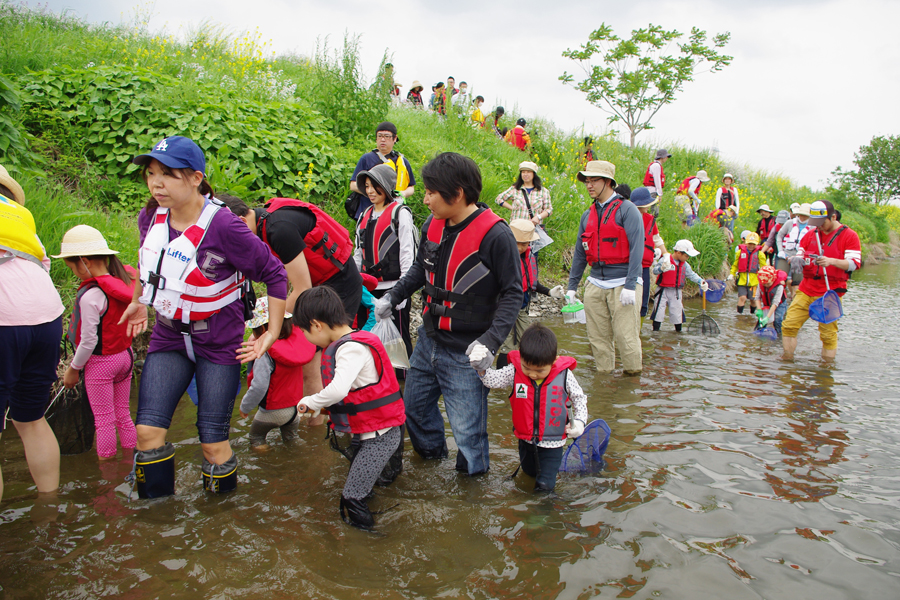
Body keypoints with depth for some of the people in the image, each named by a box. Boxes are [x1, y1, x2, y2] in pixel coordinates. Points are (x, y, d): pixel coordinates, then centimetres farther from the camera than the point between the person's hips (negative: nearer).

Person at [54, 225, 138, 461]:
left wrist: (73, 368, -5)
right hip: (125, 355, 7)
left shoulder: (90, 295, -23)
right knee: (123, 414, 17)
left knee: (104, 419, 7)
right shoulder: (124, 281, -3)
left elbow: (88, 341, -19)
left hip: (100, 362, -7)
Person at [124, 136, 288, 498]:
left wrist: (272, 334, -13)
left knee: (212, 440, -1)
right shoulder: (150, 217, -5)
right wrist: (138, 300, 29)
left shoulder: (222, 226, -24)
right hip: (168, 336, 5)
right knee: (147, 431, -3)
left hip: (219, 342, -5)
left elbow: (275, 273, -16)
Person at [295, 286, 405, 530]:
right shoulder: (350, 343, 11)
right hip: (367, 432, 11)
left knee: (351, 498, -6)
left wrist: (310, 402, -19)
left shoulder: (352, 348, -21)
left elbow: (338, 389, -35)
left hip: (379, 435, -11)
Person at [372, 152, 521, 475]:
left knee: (466, 428, 1)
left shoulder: (495, 235, -19)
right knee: (414, 405, 23)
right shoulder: (433, 225, 1)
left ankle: (473, 475, 29)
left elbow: (512, 292, -14)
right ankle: (432, 452, 50)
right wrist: (391, 298, 11)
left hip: (466, 352, -7)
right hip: (428, 340, 7)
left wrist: (491, 340, -24)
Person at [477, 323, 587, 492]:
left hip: (552, 442, -2)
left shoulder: (564, 375, -16)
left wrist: (579, 421, -12)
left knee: (545, 486, -1)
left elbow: (579, 398, -2)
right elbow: (494, 380, -22)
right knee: (529, 472, 25)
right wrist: (482, 369, -41)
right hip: (526, 439, 2)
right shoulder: (514, 371, -15)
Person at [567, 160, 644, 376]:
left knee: (625, 336, -5)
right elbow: (580, 253, 19)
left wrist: (630, 286, -18)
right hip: (595, 284, 5)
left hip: (621, 283, -5)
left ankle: (633, 378, 11)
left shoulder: (627, 210, -3)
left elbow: (637, 248, -11)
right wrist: (572, 286, 15)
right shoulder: (588, 215, 15)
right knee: (598, 337, 6)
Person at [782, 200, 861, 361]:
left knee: (828, 333, -1)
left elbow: (854, 263, -9)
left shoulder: (849, 235, -1)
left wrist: (832, 261, -27)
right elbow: (800, 255, 18)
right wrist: (798, 260, -8)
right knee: (789, 325, -3)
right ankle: (787, 360, 8)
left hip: (830, 293, -4)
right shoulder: (810, 234, 13)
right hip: (805, 290, 4)